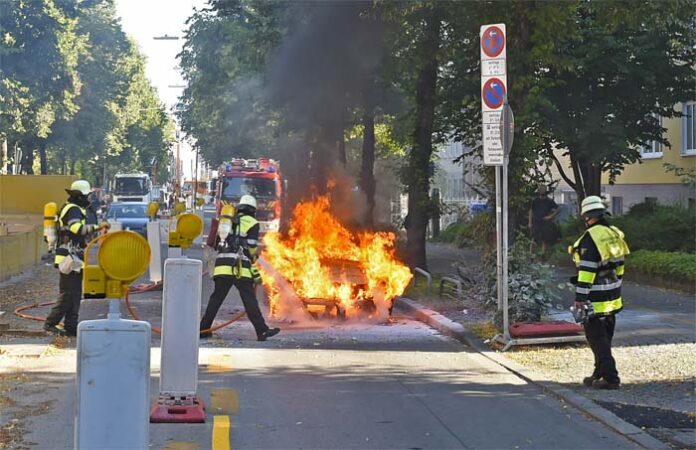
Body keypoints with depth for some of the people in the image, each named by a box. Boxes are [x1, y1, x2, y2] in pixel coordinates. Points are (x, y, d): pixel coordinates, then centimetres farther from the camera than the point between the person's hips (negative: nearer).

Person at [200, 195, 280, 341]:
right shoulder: (252, 223, 5)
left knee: (216, 298, 12)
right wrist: (255, 272, 6)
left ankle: (203, 329, 13)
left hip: (221, 266, 5)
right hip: (239, 268, -5)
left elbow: (217, 245, 23)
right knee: (250, 300, -5)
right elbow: (251, 247, -3)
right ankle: (262, 331, -7)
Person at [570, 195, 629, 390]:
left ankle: (610, 377, -6)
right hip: (613, 297, 9)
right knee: (604, 338, 18)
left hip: (596, 300, -9)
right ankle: (600, 373, 29)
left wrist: (580, 298, -18)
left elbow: (586, 271, -21)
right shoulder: (614, 234, 8)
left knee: (597, 339, -3)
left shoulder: (590, 238, -18)